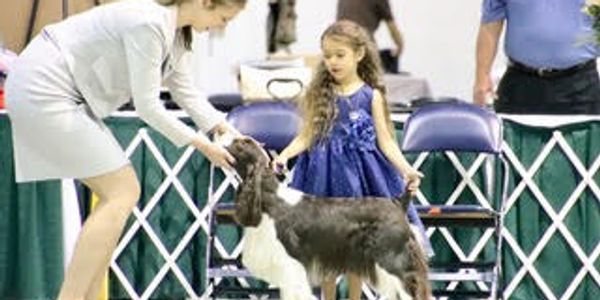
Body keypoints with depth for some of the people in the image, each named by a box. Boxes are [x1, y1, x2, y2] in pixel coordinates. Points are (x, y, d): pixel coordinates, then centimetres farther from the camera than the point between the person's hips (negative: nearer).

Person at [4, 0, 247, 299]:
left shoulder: (175, 32, 7)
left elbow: (184, 91, 15)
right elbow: (147, 105, -20)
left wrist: (232, 134, 6)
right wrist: (201, 144, -12)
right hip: (43, 91, -10)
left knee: (121, 193, 8)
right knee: (121, 193, -11)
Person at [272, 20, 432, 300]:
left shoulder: (371, 96, -2)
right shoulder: (320, 94, 3)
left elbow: (385, 140, -2)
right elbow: (307, 135, 1)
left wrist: (406, 169, -15)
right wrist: (283, 156, -16)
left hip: (359, 173, -1)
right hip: (325, 173, 1)